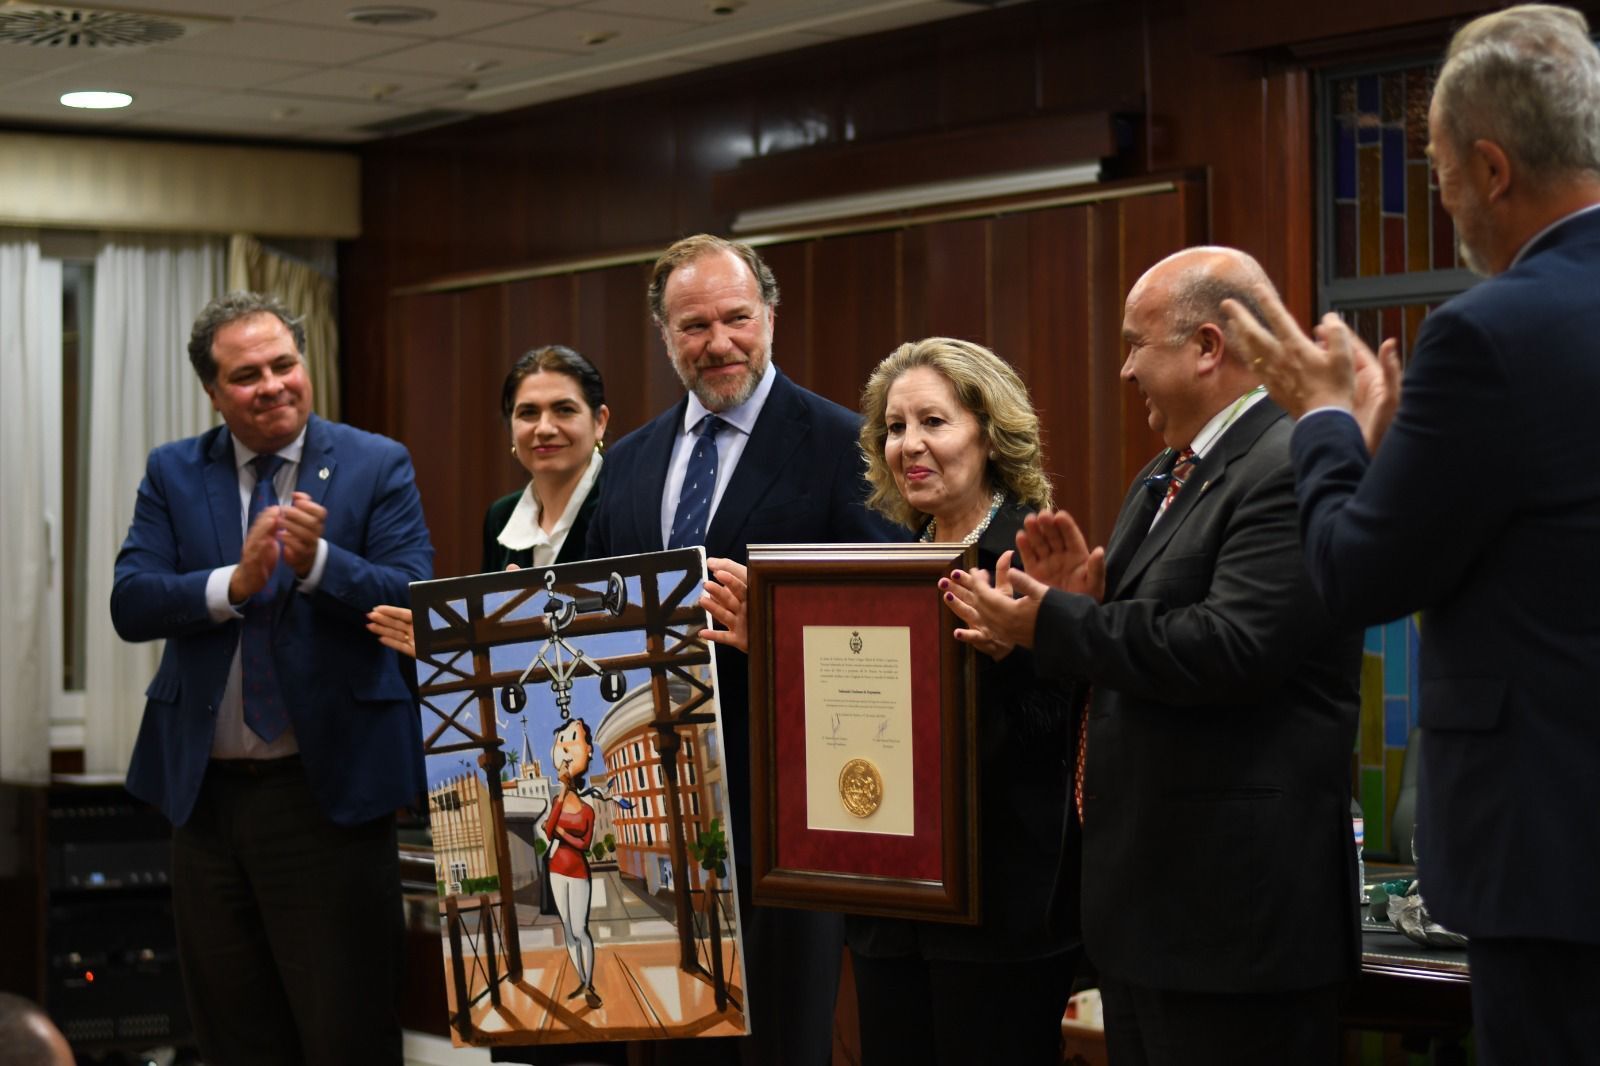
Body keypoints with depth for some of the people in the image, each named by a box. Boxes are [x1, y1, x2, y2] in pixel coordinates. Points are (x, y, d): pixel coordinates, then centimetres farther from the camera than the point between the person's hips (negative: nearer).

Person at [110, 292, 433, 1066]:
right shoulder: (174, 474, 8)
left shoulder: (376, 465, 0)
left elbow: (416, 601, -10)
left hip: (327, 789, -3)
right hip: (206, 790, 3)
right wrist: (233, 584, -20)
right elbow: (130, 603, -4)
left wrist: (318, 561, -25)